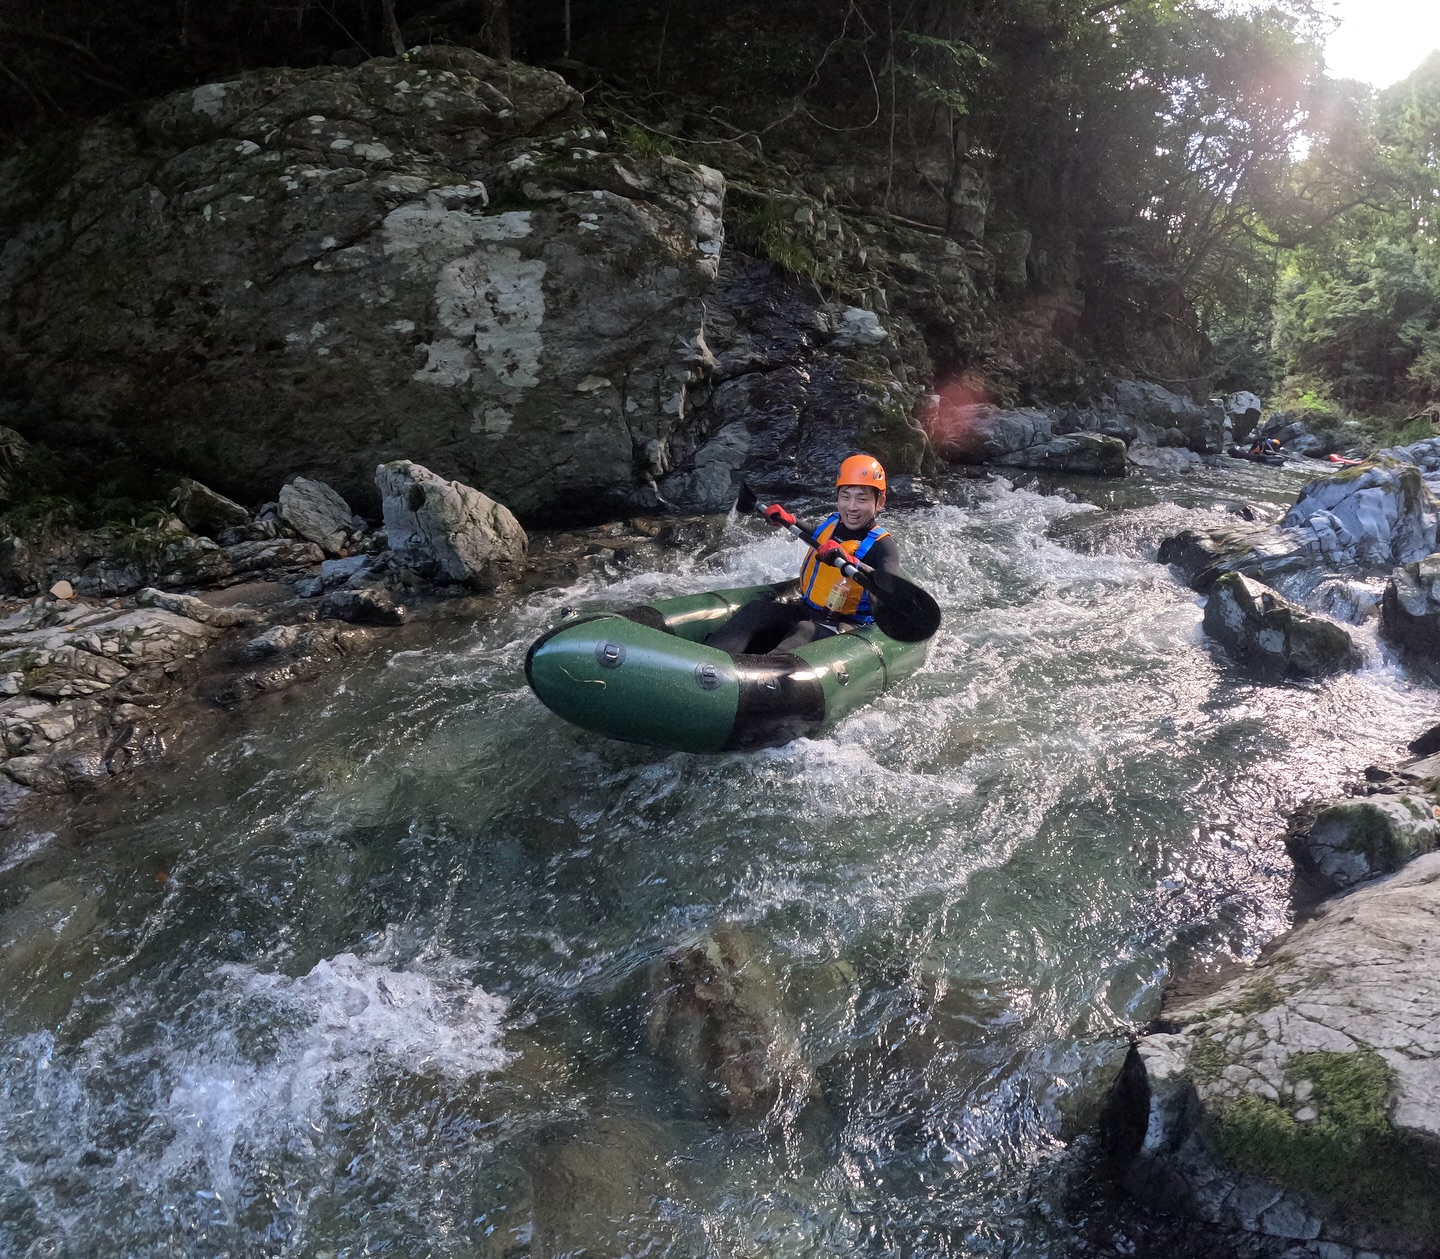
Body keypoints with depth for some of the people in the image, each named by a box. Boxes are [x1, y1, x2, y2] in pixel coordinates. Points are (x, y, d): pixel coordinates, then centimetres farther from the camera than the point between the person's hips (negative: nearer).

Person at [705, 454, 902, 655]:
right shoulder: (830, 524, 4)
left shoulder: (882, 545, -14)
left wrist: (849, 562, -48)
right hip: (804, 609, 6)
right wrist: (786, 519, 11)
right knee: (755, 609, -17)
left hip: (845, 627, -6)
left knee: (805, 631, -36)